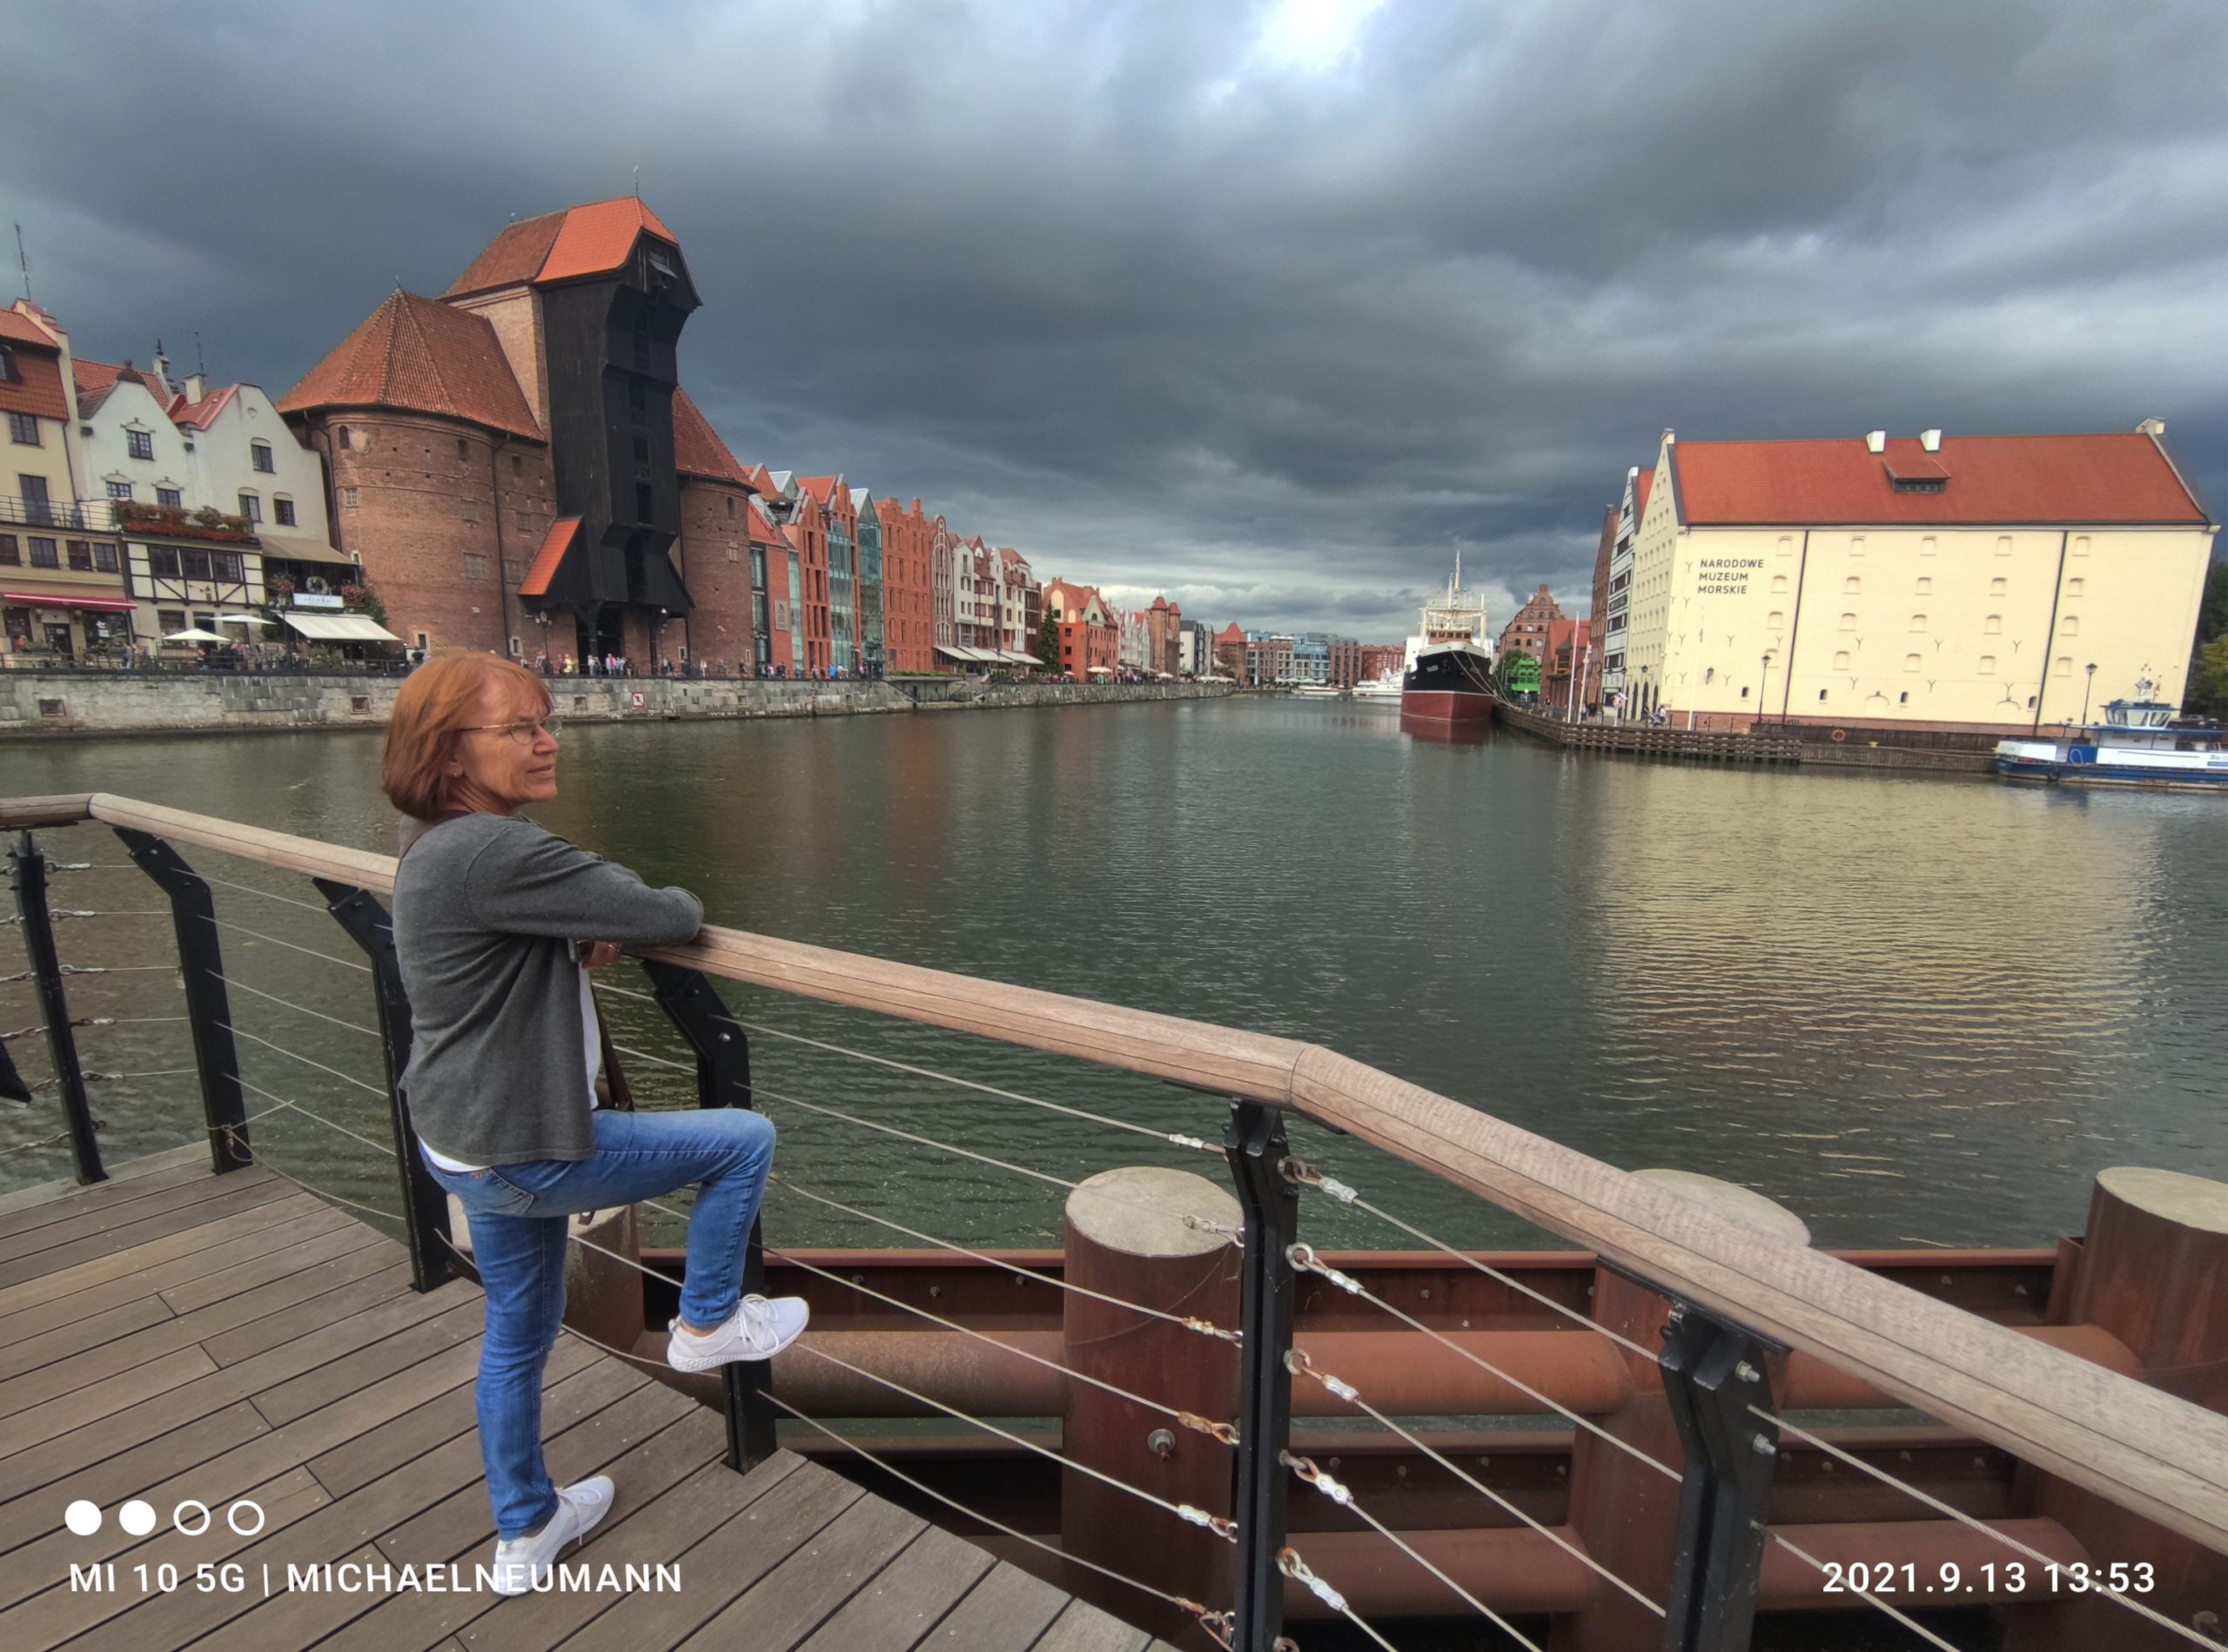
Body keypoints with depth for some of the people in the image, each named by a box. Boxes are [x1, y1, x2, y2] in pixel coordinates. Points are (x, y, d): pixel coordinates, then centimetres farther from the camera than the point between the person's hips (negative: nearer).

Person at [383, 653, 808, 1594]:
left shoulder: (433, 846, 6)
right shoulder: (493, 852, -28)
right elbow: (659, 918, -27)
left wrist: (587, 933, 3)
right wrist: (680, 906, -4)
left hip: (468, 1144, 10)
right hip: (522, 1153, -10)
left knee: (518, 1333, 24)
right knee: (745, 1140, 1)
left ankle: (524, 1533, 44)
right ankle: (705, 1326, 20)